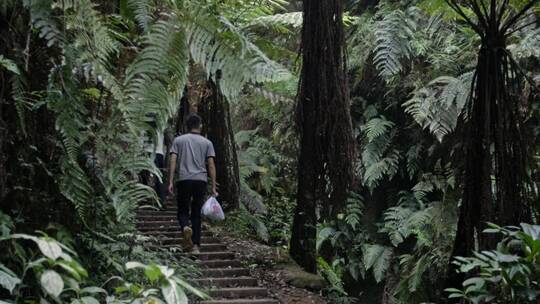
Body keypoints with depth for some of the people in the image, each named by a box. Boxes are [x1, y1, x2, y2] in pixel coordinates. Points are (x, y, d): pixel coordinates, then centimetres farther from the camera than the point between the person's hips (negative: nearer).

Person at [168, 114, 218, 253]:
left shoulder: (178, 140, 8)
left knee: (182, 211, 10)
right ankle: (195, 245, 5)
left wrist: (171, 182, -1)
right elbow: (211, 165, 3)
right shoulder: (207, 142, 9)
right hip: (201, 180, 1)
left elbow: (173, 161, -1)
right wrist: (213, 187, 4)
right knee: (196, 213, 9)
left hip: (183, 180, -1)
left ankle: (185, 227, -22)